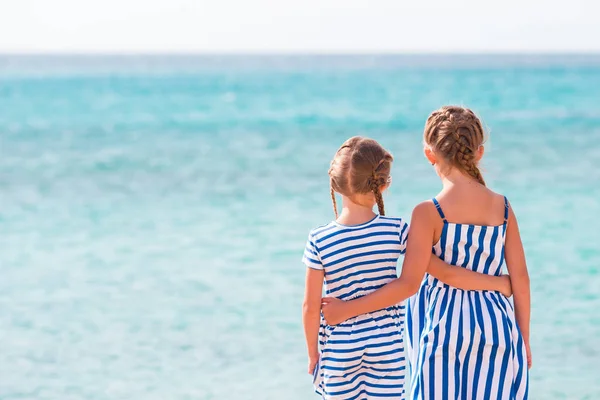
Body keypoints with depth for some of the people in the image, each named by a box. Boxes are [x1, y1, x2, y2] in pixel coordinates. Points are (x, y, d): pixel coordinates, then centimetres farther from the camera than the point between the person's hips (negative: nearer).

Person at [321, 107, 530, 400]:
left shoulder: (429, 213, -13)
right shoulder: (503, 208, 0)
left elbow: (408, 284, -16)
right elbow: (520, 279, 2)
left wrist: (347, 310, -8)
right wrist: (524, 340, 13)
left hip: (447, 331, -3)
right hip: (498, 331, 3)